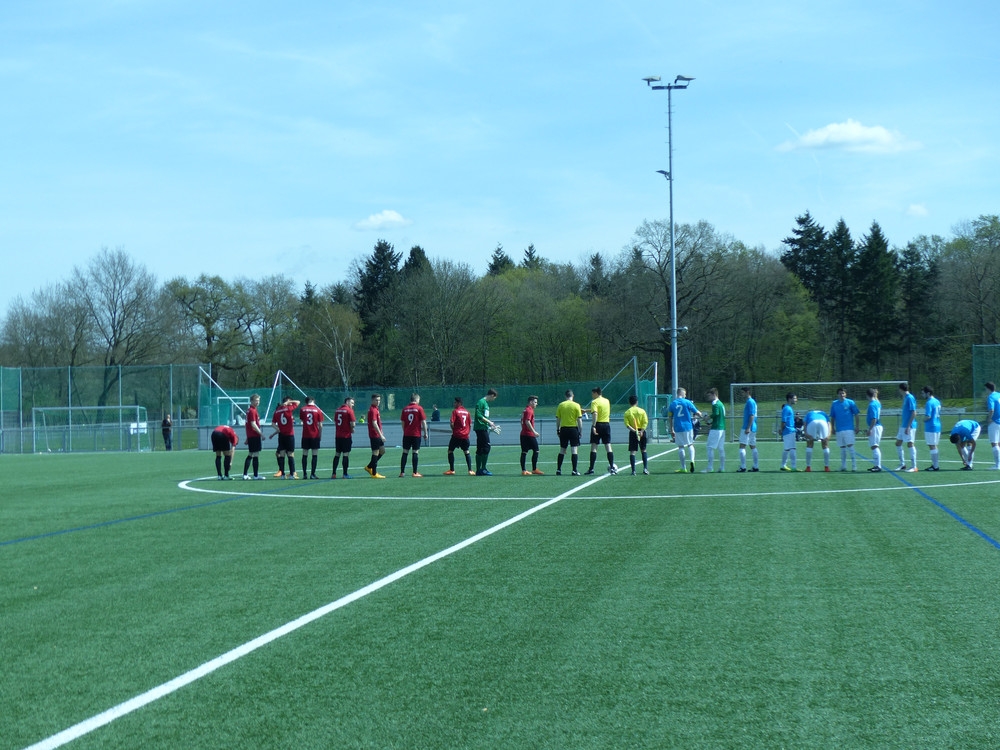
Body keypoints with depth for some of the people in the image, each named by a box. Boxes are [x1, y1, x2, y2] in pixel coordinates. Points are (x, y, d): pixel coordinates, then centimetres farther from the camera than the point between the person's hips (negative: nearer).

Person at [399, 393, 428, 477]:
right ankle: (415, 472, -1)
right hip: (416, 434, -3)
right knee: (416, 452, 0)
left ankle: (402, 472, 4)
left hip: (406, 434, 3)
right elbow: (423, 422, -6)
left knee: (405, 452, 6)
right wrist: (425, 433, 1)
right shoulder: (419, 408, -5)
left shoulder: (405, 409, 5)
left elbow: (402, 422, 9)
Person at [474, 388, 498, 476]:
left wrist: (491, 427, 25)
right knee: (486, 447, -11)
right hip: (481, 428, -10)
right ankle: (483, 469, -10)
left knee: (480, 450, 9)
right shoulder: (481, 402, -9)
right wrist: (489, 422, -17)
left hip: (484, 428, 10)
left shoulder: (486, 403, 19)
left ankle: (478, 470, 10)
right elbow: (478, 415, -18)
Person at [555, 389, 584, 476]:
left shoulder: (560, 405, 3)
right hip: (573, 429, -3)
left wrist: (557, 429, 13)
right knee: (574, 450, -1)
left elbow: (558, 419, 5)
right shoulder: (576, 405, -4)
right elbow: (579, 420, -6)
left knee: (562, 450, 11)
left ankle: (558, 469, 12)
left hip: (563, 429, 3)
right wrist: (580, 431, 1)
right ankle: (574, 470, -5)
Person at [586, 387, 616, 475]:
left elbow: (595, 414, -21)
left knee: (594, 446, -2)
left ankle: (591, 469, -3)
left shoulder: (595, 402, -7)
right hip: (607, 424, 5)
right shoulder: (607, 401, 14)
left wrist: (594, 426, -26)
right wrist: (586, 410, 35)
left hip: (598, 424, -5)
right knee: (608, 446, 6)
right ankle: (612, 467, 1)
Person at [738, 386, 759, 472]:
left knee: (742, 446, -9)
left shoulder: (750, 402, -13)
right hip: (753, 428, 10)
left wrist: (748, 428, -23)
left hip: (747, 428, -10)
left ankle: (743, 467, -11)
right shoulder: (753, 401, 17)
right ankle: (756, 466, 11)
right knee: (753, 447, 11)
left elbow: (752, 416, -19)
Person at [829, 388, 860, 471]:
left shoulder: (850, 402, -1)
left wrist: (856, 427, -4)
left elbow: (856, 415, 1)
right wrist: (832, 428, 10)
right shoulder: (834, 404, 8)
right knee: (842, 448, 7)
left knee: (850, 446, -10)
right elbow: (832, 417, 15)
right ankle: (843, 466, 13)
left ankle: (854, 466, -7)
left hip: (849, 429, -4)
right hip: (839, 429, 4)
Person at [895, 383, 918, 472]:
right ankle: (902, 464, 21)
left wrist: (908, 426, -21)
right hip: (903, 426, 10)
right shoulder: (905, 398, 14)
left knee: (910, 444, -7)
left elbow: (914, 413, -19)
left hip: (909, 426, -10)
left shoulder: (910, 398, -14)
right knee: (898, 443, 13)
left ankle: (913, 466, -2)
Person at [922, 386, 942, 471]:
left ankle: (935, 466, -5)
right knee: (935, 446, 15)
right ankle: (935, 464, 19)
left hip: (931, 428, -9)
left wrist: (923, 419, -2)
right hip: (938, 426, 9)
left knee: (932, 447, -5)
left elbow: (928, 416, -22)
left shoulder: (929, 403, -16)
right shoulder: (937, 402, 13)